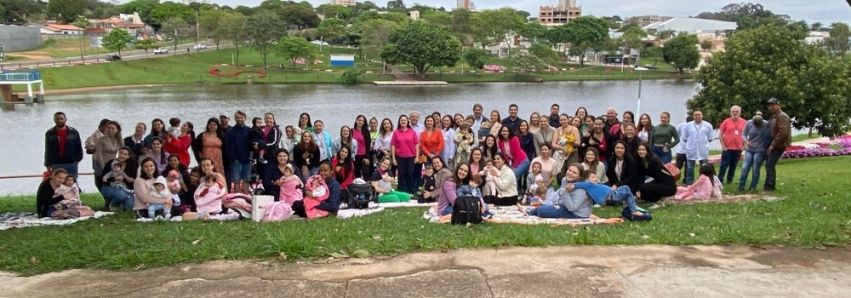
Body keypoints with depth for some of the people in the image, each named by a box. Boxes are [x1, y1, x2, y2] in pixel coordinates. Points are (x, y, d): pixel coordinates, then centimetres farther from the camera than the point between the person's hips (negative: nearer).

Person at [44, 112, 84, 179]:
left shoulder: (74, 132, 2)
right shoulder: (49, 134, 5)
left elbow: (79, 148, 6)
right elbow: (47, 151, 7)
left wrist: (77, 159, -2)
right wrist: (48, 165, 4)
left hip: (71, 164, 0)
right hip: (55, 166, 0)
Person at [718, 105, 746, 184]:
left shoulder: (744, 122, 4)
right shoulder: (726, 121, -1)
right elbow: (720, 134, 1)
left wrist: (744, 145, 5)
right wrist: (723, 145, -5)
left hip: (738, 148, 2)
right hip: (727, 148, -2)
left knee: (733, 166, 9)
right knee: (724, 165, -3)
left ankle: (729, 181, 19)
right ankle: (719, 181, 1)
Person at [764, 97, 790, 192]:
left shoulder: (782, 116, -15)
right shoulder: (774, 116, 16)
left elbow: (783, 133, -23)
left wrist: (773, 145, -21)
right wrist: (771, 145, 11)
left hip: (779, 145, -10)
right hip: (773, 145, 10)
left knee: (770, 165, -11)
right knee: (769, 165, 12)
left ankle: (769, 186, -7)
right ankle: (770, 185, 18)